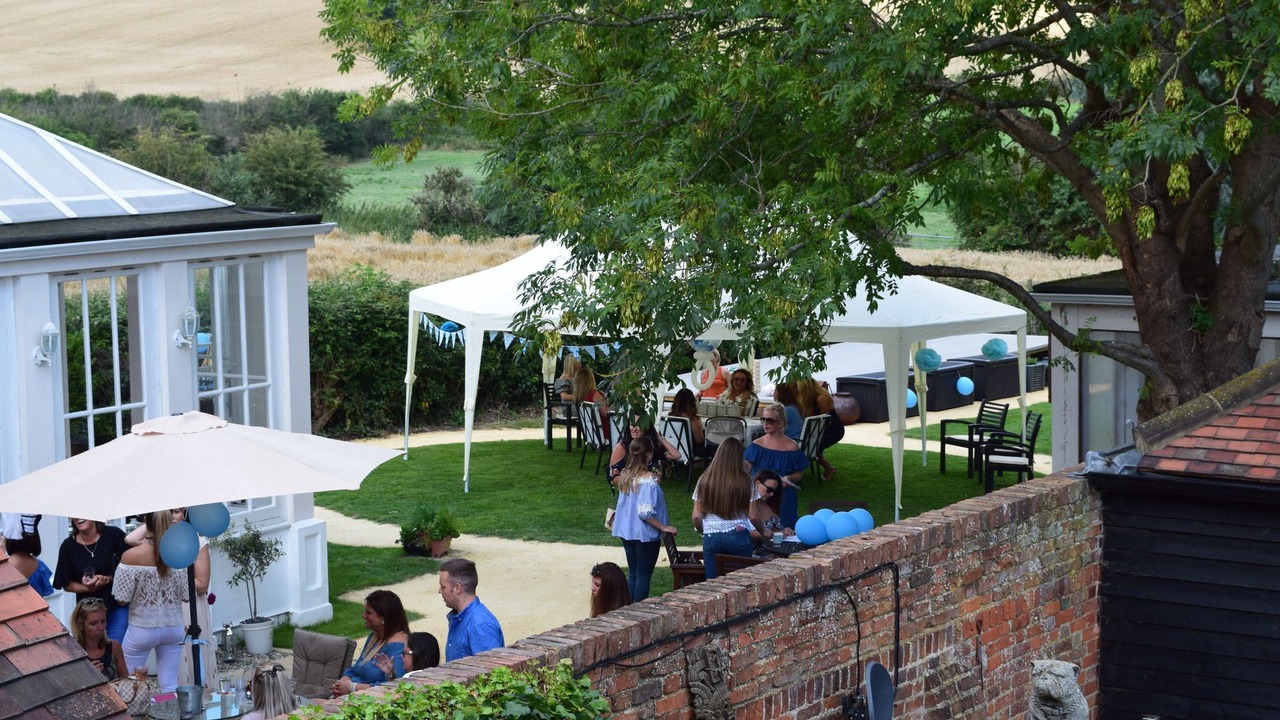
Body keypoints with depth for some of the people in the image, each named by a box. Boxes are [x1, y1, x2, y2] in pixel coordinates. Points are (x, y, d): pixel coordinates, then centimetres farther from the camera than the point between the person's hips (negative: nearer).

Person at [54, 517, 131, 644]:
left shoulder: (113, 535, -8)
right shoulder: (68, 546, -3)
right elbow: (67, 585, 4)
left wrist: (107, 579, -17)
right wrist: (88, 587, -14)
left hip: (117, 606, -2)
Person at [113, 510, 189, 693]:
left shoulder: (131, 556, -16)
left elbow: (122, 599, -12)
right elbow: (186, 595, -2)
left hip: (142, 629, -2)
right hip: (173, 628, 3)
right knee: (170, 685, 10)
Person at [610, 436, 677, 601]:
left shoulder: (626, 475, 0)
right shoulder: (648, 479, -21)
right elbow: (645, 512, -25)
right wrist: (663, 527, -17)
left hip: (626, 532, 7)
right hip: (645, 535, -7)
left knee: (632, 574, 15)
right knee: (643, 576, 4)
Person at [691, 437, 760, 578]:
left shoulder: (705, 481, -1)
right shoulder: (746, 482, -5)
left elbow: (697, 517, 1)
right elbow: (752, 516, -3)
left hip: (712, 538, 1)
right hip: (739, 537, -1)